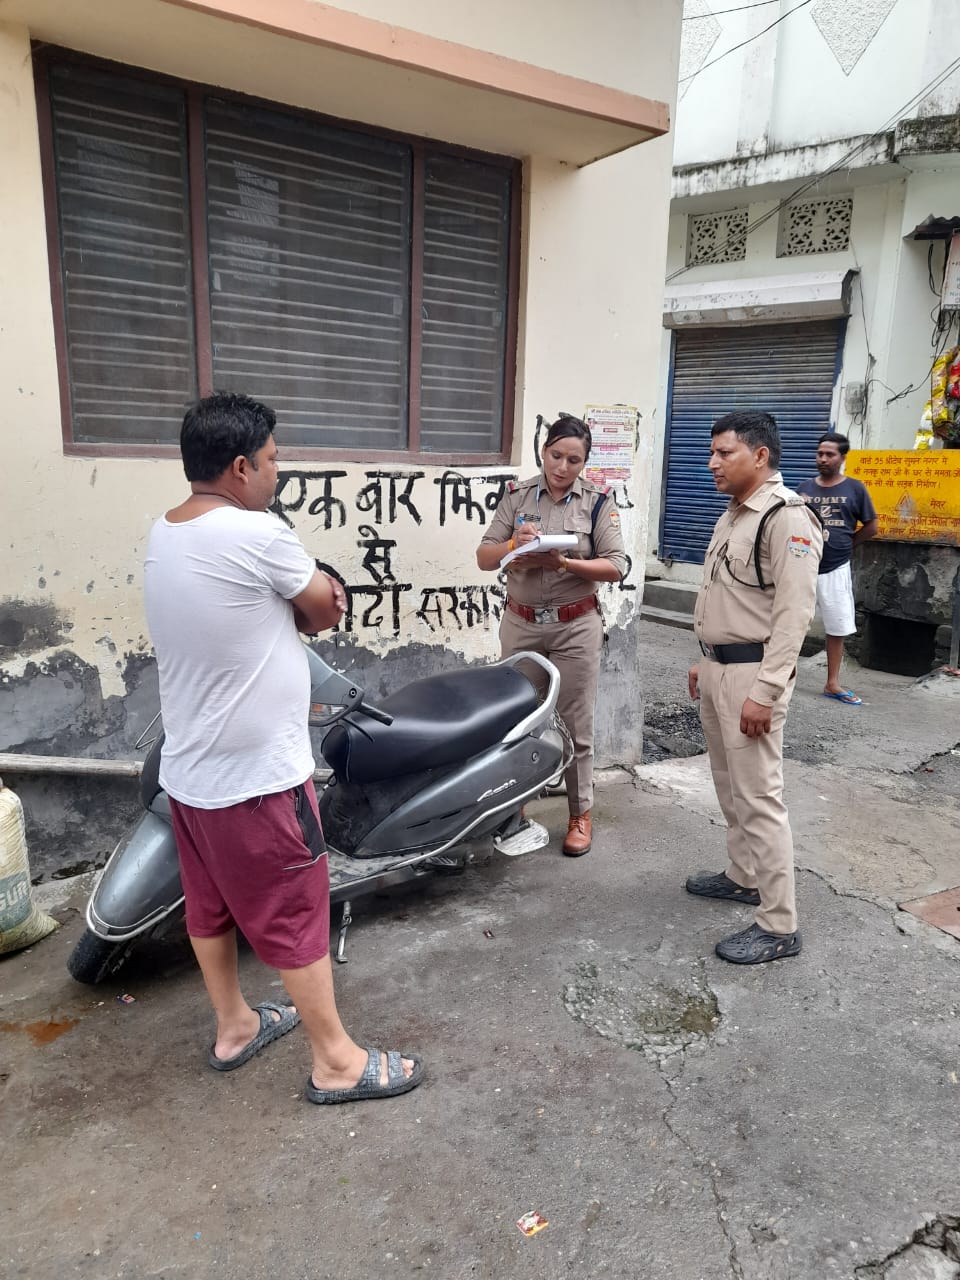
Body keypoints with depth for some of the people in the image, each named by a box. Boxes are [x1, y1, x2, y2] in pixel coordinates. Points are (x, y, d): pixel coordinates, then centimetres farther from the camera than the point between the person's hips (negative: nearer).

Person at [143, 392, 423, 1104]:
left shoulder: (162, 536, 5)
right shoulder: (256, 535, -23)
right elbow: (327, 611, -9)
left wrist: (296, 601, 0)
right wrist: (318, 594, 10)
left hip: (187, 772, 9)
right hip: (258, 777, -8)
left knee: (210, 908, 21)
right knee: (297, 918, 6)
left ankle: (234, 1027, 40)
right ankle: (336, 1062, 22)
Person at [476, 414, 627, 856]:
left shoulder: (598, 500, -3)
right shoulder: (517, 495, 3)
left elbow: (616, 567, -8)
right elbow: (484, 558, 0)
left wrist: (563, 562, -22)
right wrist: (514, 545, -21)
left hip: (575, 626, -2)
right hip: (520, 623, 2)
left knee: (575, 723, 5)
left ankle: (581, 814, 20)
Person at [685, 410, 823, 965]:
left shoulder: (788, 517, -16)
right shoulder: (733, 515, 14)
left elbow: (794, 613, -21)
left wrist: (764, 692, -24)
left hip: (752, 675, -9)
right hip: (718, 670, 10)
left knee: (759, 798, -6)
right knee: (731, 787, 20)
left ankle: (779, 925, 4)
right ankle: (744, 876, 36)